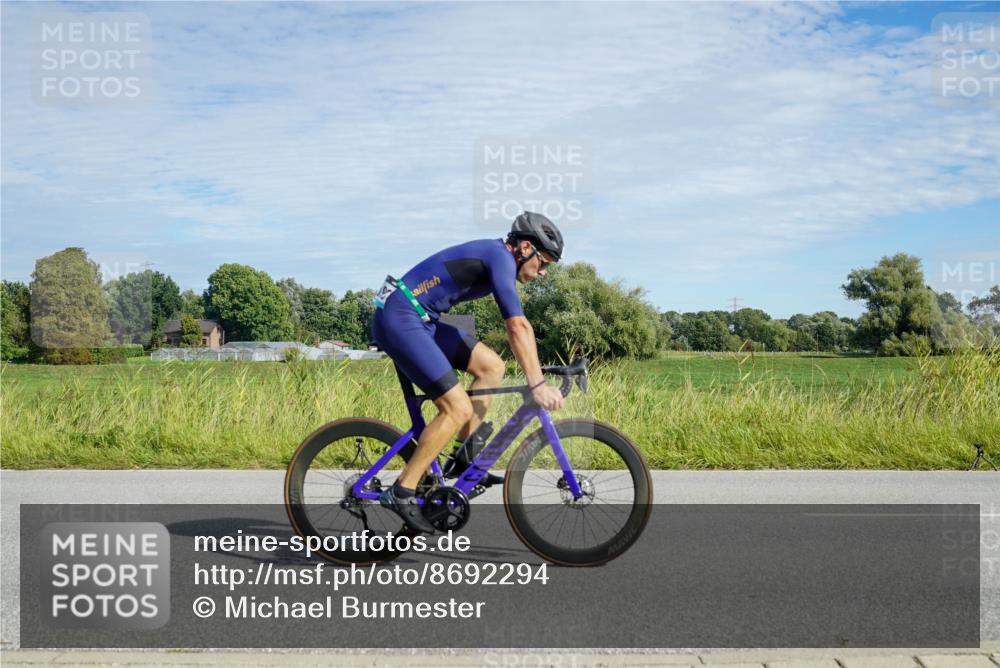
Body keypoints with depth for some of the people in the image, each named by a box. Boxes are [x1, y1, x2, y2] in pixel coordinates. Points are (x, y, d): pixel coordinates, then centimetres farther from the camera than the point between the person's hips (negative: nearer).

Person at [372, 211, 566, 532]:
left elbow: (518, 326, 24)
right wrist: (537, 384, -22)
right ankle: (402, 492, -6)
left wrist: (537, 373, 22)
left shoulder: (495, 256, 17)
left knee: (492, 367, 8)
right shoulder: (501, 257, -13)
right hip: (399, 318, -10)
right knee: (458, 409, -13)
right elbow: (518, 327, -21)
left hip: (420, 320, 10)